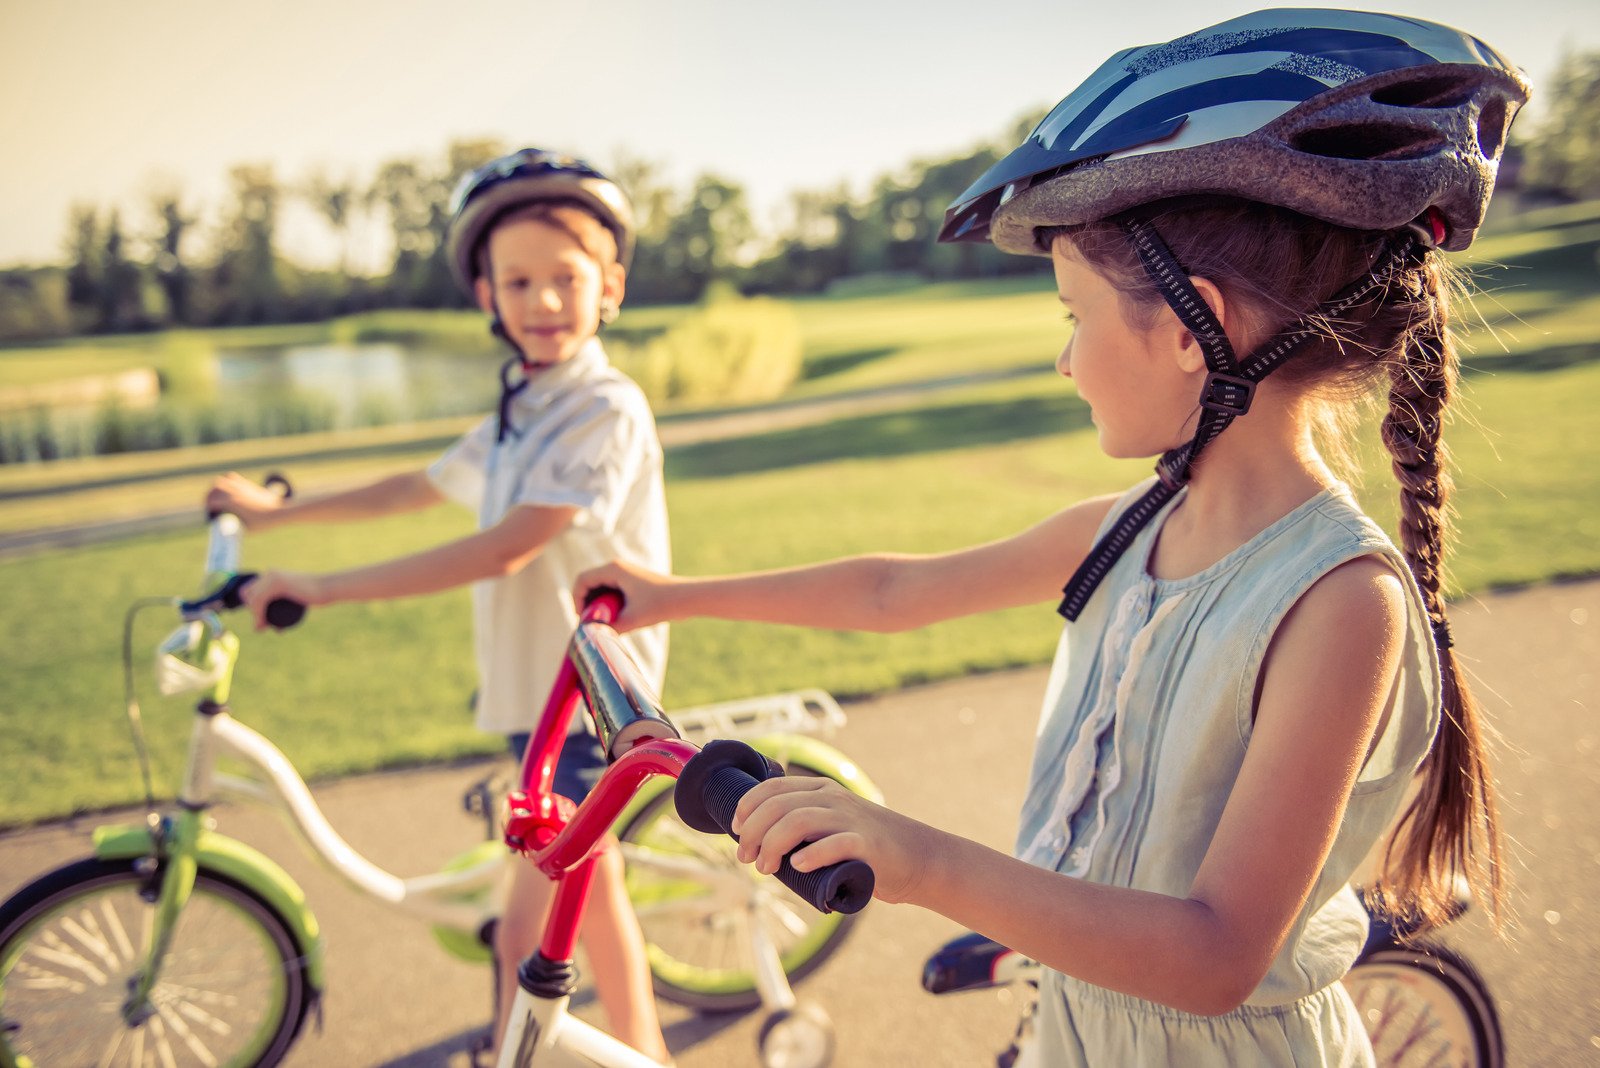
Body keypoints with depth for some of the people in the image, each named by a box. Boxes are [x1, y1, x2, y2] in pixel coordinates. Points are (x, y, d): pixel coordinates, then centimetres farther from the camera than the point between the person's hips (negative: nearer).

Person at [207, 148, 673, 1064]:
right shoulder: (515, 419, 10)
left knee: (526, 938, -3)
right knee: (591, 896, 20)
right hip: (542, 688, 9)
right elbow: (414, 489, 23)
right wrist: (276, 511, 31)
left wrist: (322, 587, -24)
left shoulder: (608, 411, -19)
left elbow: (500, 550, -26)